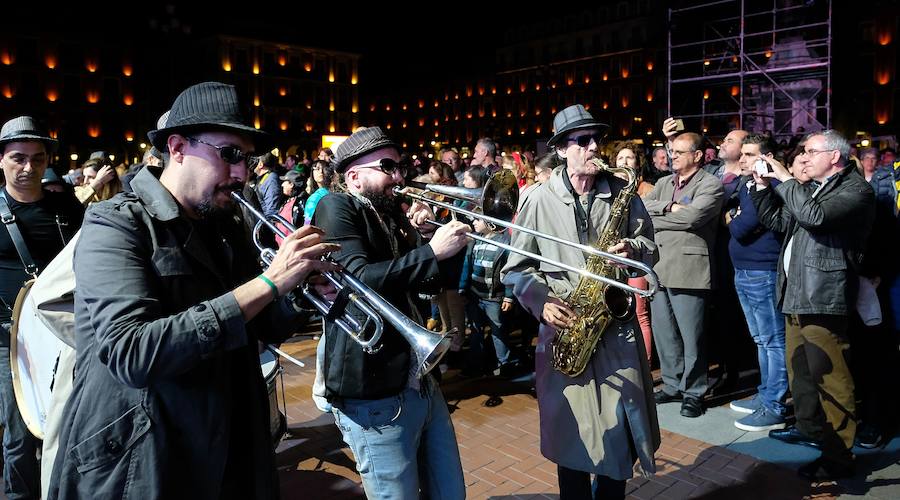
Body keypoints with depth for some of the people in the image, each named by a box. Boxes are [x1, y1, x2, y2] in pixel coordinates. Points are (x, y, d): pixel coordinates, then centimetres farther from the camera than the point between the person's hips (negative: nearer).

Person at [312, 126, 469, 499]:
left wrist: (415, 235, 3)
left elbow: (435, 282, 19)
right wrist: (431, 251, -20)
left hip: (420, 381, 8)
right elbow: (361, 279, -23)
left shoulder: (390, 213, 15)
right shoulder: (336, 207, -7)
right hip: (374, 393, -8)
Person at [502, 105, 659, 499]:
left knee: (620, 432, 9)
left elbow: (650, 248, 9)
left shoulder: (622, 192, 4)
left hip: (616, 325, 2)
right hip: (564, 328, -1)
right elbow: (515, 268, 0)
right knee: (571, 433, 10)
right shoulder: (539, 200, -2)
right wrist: (541, 301, -15)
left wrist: (633, 251, -13)